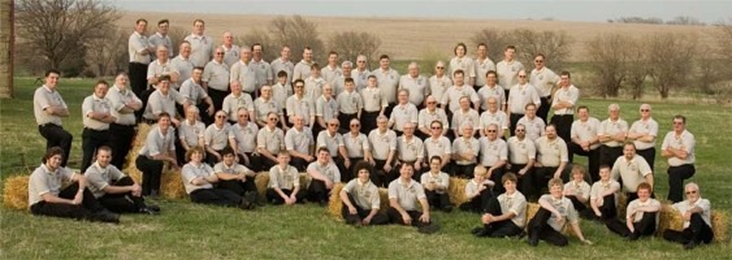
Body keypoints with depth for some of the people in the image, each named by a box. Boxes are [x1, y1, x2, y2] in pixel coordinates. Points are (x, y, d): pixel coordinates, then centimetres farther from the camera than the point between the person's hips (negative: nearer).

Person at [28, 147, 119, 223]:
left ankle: (101, 211, -22)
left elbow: (82, 178, -9)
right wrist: (72, 202, -24)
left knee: (79, 185, -11)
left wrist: (80, 192, -30)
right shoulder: (39, 174, -20)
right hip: (39, 206, -7)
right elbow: (48, 198, -27)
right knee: (70, 208, -35)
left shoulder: (60, 170, 0)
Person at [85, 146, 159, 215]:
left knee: (128, 180, -14)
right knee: (127, 204, -31)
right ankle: (141, 208, 0)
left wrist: (137, 186, -28)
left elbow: (126, 179, -5)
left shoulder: (110, 168, -2)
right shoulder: (92, 172, -23)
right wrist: (130, 188, -23)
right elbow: (108, 189, -24)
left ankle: (141, 205, -19)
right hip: (97, 201, -7)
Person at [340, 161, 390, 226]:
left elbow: (375, 207, -8)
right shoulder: (353, 183, -5)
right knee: (347, 195, -26)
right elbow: (342, 193, -24)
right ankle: (355, 220, -39)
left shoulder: (374, 188, -2)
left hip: (367, 212, 2)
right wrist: (350, 206, -41)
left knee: (384, 217, -24)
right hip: (354, 211, -1)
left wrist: (369, 217, -28)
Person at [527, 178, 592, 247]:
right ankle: (534, 234, -26)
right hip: (536, 226, -3)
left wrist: (582, 239, 4)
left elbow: (573, 222, 9)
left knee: (563, 242, -27)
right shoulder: (546, 197, -3)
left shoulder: (567, 203, 4)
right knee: (545, 208, -27)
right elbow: (541, 201, -30)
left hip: (551, 231, 3)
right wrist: (556, 212, -41)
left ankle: (540, 235, -11)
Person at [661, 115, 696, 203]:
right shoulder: (669, 135, 7)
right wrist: (678, 152, -11)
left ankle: (674, 201, -34)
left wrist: (671, 150, -6)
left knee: (674, 173, -33)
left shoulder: (689, 137, -10)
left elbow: (684, 155, -22)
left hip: (686, 167, -7)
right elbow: (663, 153, 0)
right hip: (672, 167, 7)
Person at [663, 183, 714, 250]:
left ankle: (693, 241, -43)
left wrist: (690, 211, -40)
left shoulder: (705, 202, 7)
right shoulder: (684, 204, 27)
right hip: (688, 233, 5)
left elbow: (699, 209, -17)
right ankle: (696, 241, -31)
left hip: (704, 233, -5)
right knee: (667, 233, -18)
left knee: (695, 215, -33)